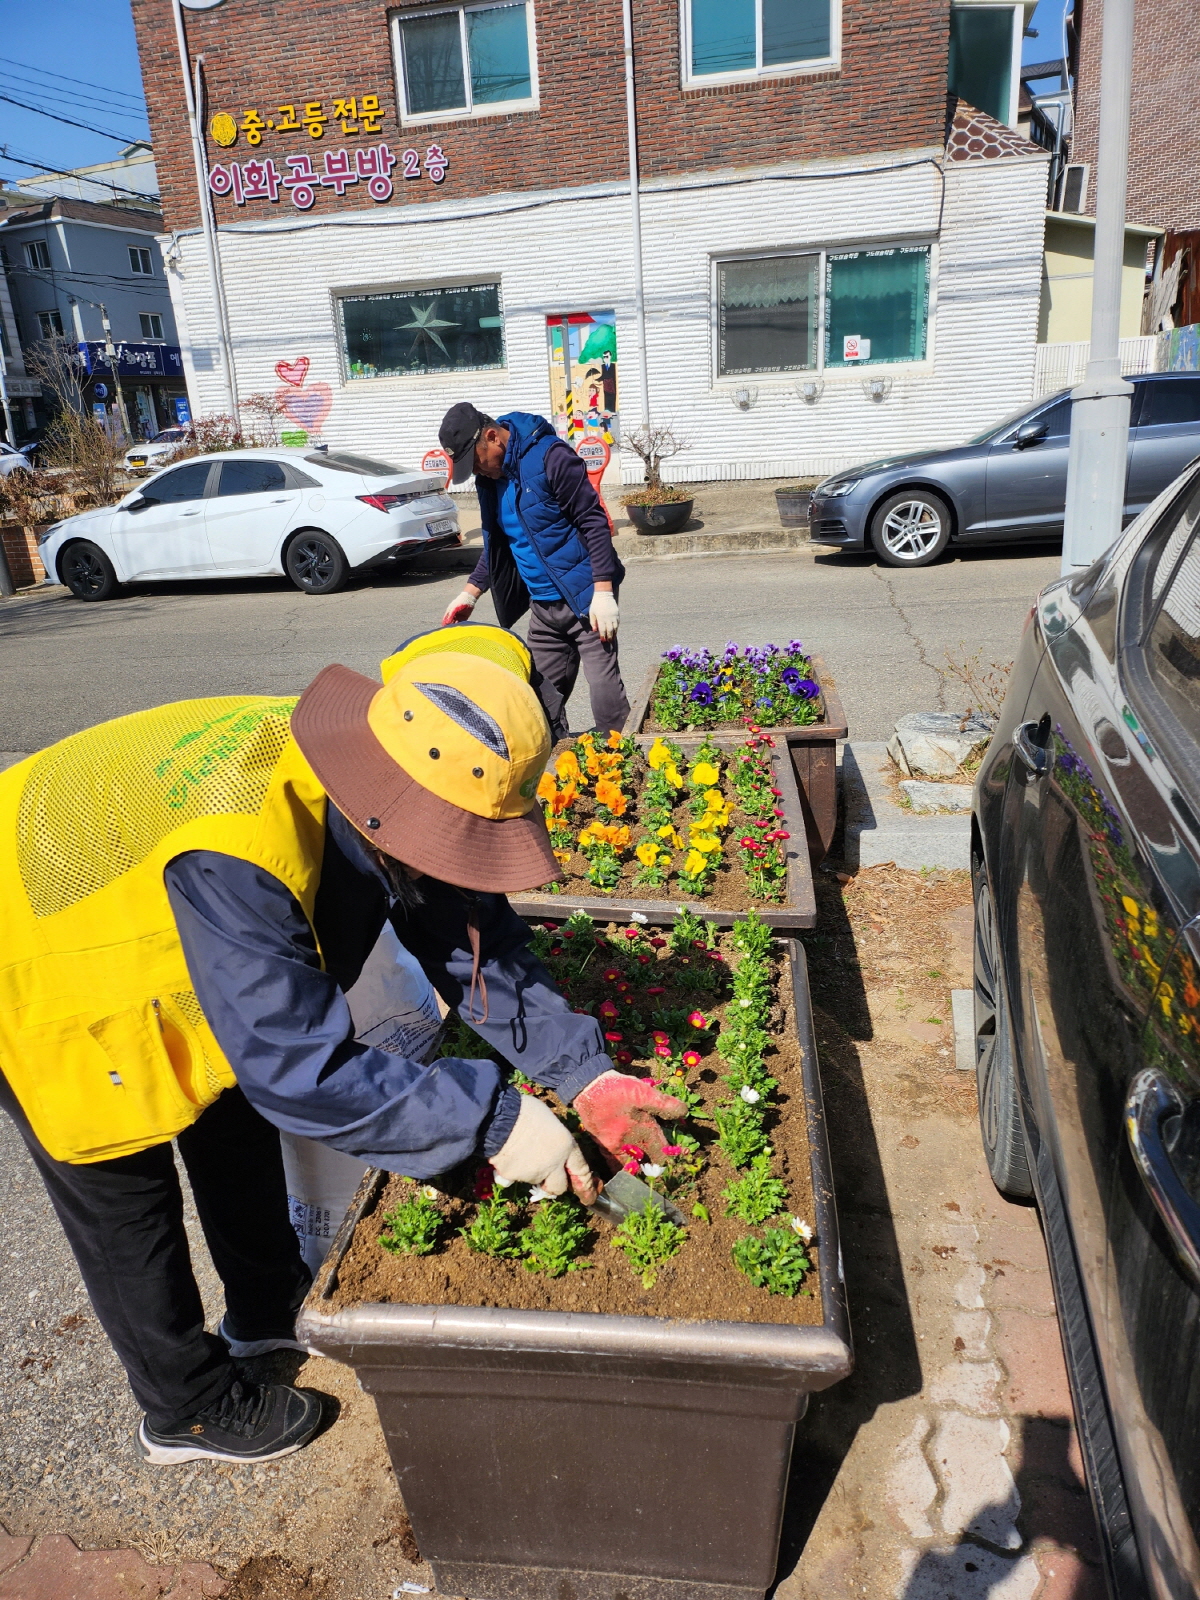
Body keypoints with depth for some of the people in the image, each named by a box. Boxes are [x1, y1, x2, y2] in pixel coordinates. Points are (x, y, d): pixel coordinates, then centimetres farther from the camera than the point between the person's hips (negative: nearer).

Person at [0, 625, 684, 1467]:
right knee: (127, 1206, 8)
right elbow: (299, 1064, -41)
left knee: (238, 1125, 20)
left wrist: (585, 1073, -18)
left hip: (145, 941, 7)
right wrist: (493, 1119, -37)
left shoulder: (380, 793, -20)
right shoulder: (236, 856, -45)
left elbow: (475, 933, -12)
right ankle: (189, 1410, 33)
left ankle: (269, 1311, 45)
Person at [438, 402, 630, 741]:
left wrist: (604, 592, -21)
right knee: (543, 694, 10)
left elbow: (594, 520, -16)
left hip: (585, 598, -8)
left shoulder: (549, 456, -15)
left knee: (605, 688, -11)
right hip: (543, 605, 8)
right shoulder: (491, 475, 9)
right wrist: (470, 592, 14)